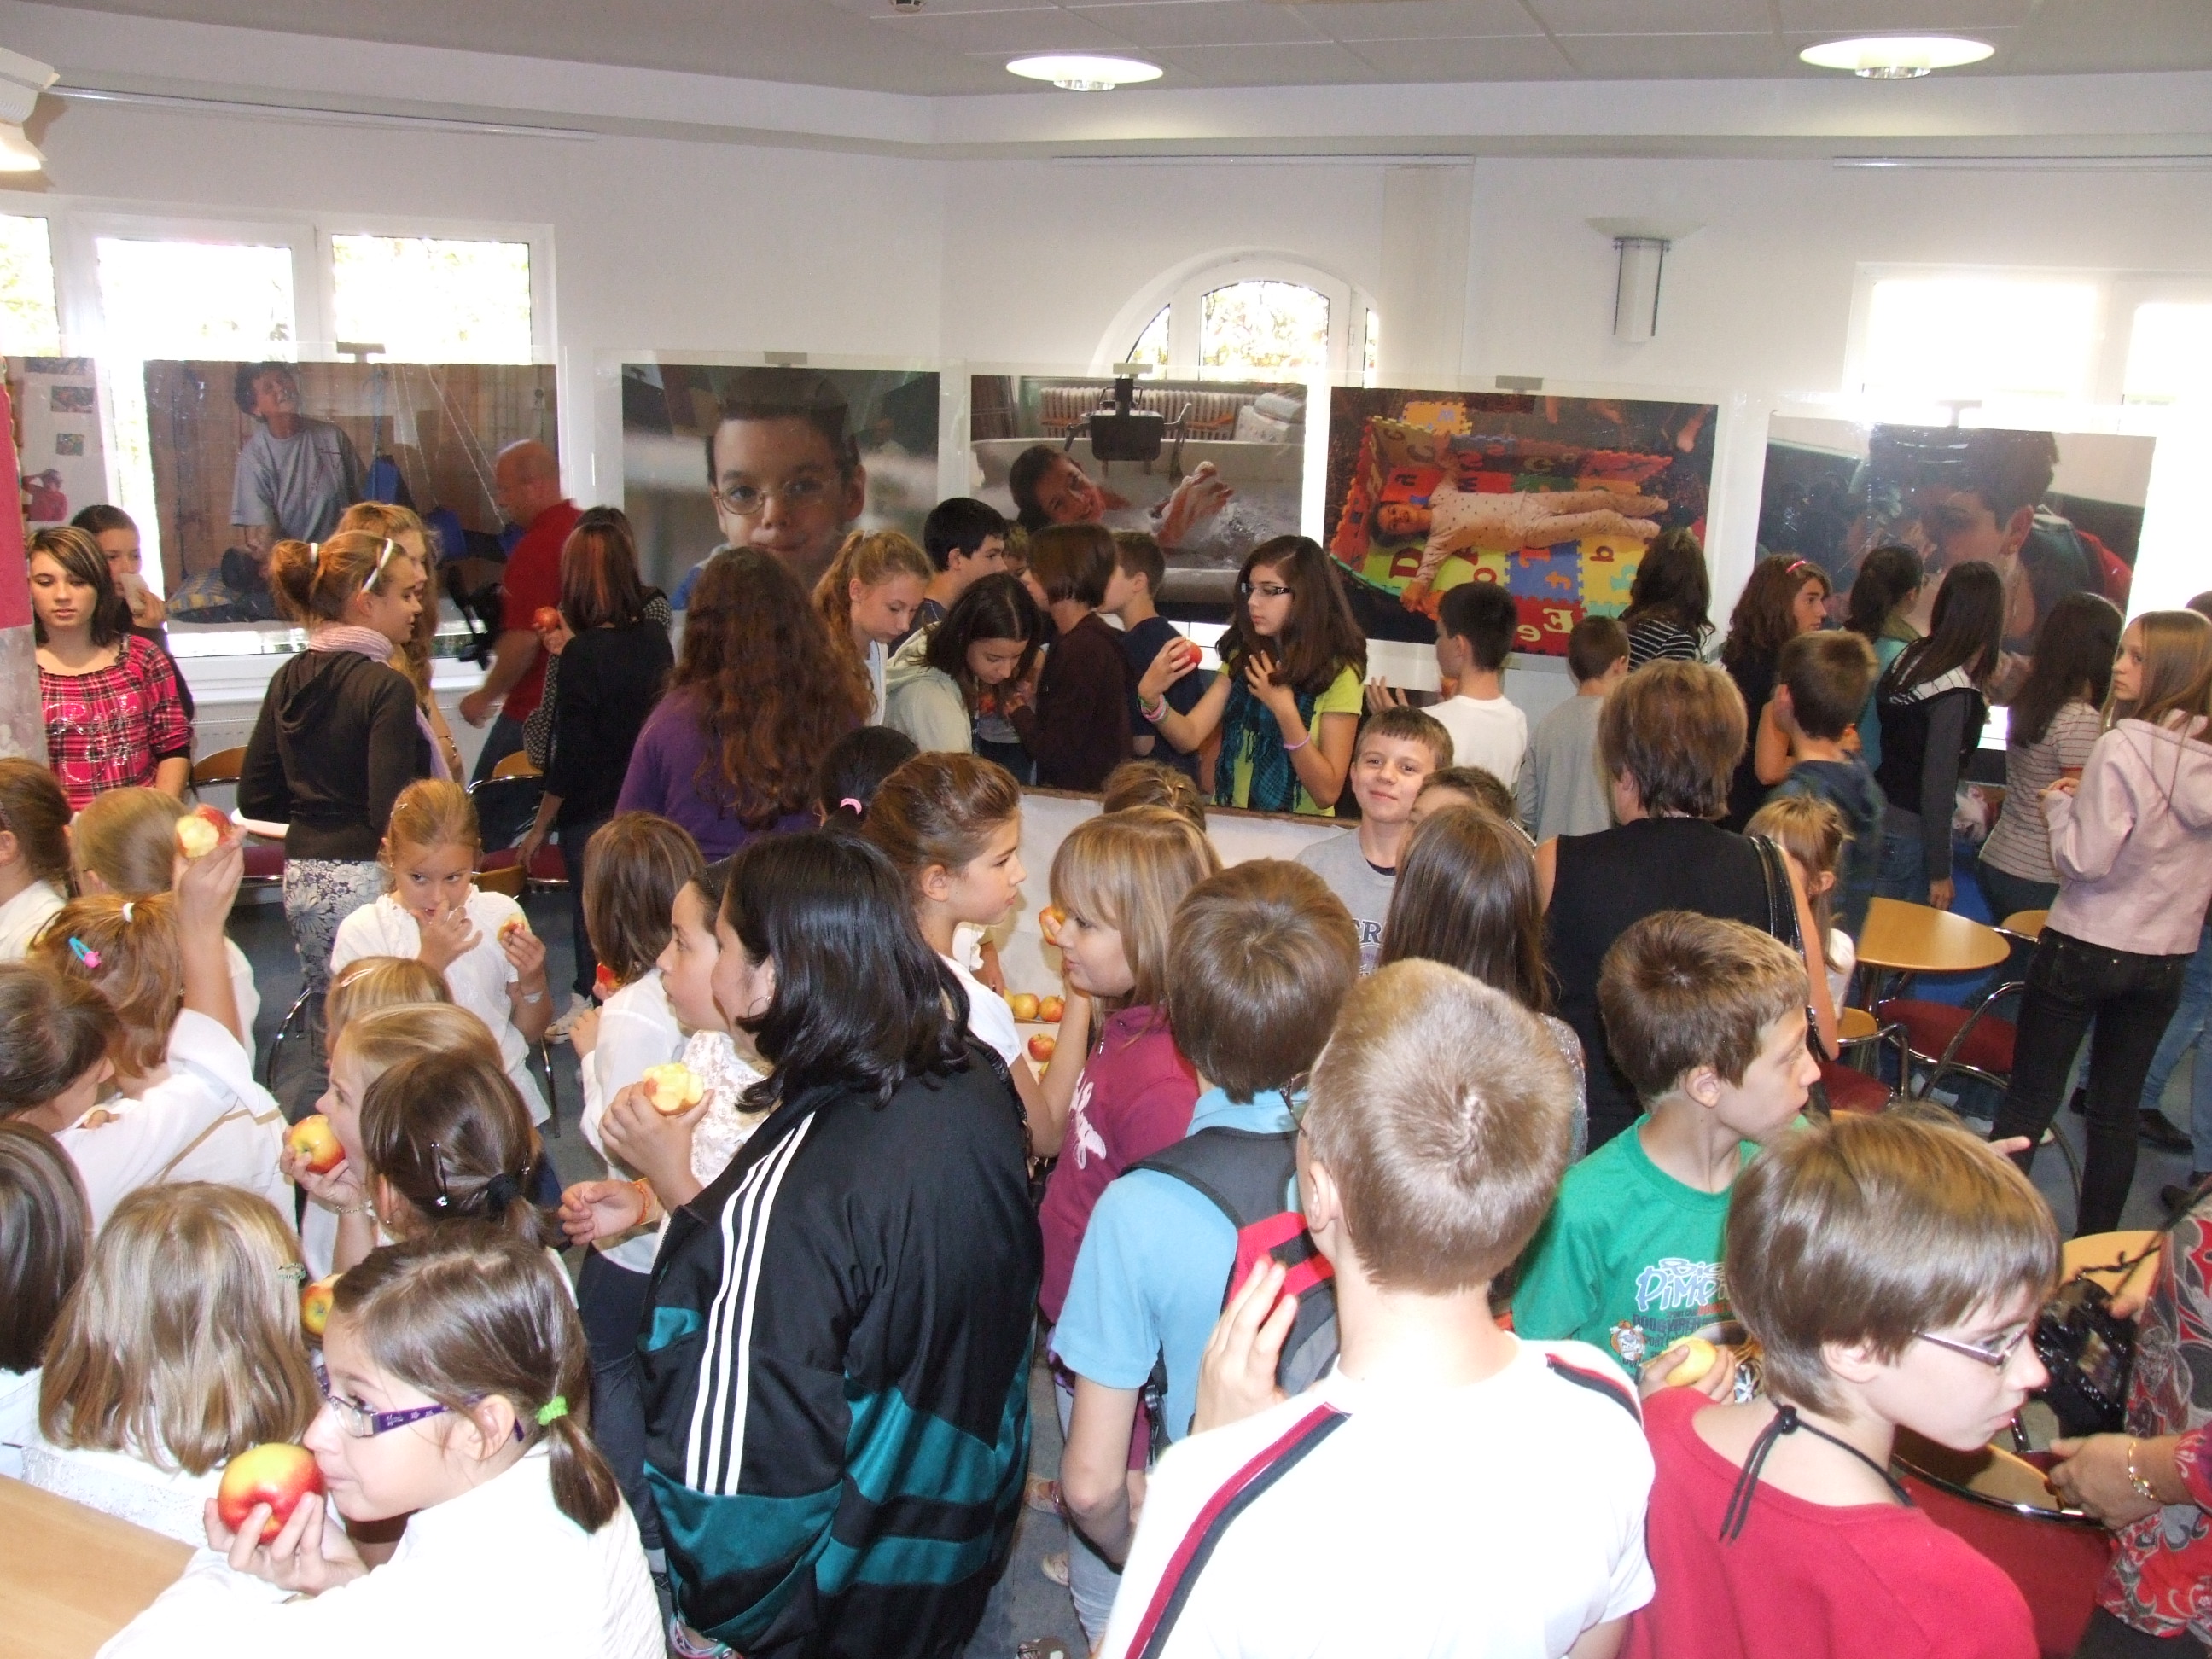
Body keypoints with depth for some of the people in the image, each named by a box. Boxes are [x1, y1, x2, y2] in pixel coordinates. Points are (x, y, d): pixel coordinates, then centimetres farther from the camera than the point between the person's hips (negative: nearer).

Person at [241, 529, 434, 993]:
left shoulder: (289, 678, 8)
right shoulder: (387, 687, -14)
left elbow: (254, 800, 11)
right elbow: (393, 816, -20)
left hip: (301, 878, 8)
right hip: (367, 880, -8)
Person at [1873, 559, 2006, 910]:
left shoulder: (1911, 657, 2)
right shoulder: (1955, 692, -19)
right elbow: (1937, 785, -17)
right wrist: (1940, 871, -10)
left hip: (1874, 815, 7)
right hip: (1906, 833, -7)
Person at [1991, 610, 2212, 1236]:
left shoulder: (2124, 748, -18)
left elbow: (2087, 859, -20)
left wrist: (2059, 804, -3)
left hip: (2083, 950, -6)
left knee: (2028, 1103, 5)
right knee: (2117, 1113, 15)